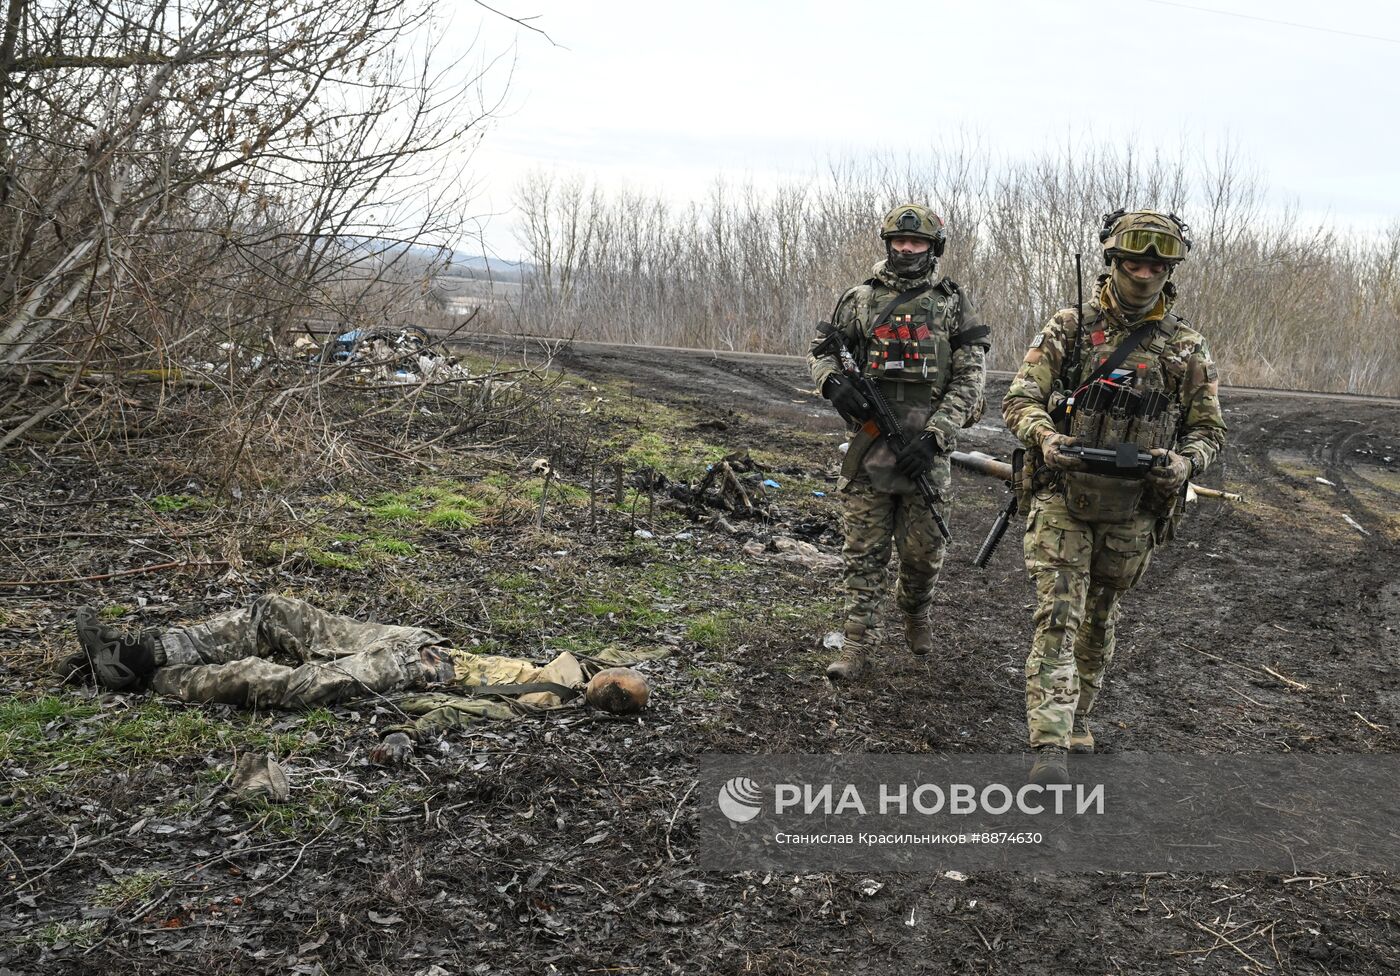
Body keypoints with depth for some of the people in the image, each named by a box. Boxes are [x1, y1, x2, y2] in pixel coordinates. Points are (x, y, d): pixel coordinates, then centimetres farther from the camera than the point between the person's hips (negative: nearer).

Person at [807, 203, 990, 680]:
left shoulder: (953, 304, 4)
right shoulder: (860, 298, 7)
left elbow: (969, 379, -2)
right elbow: (819, 349, 14)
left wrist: (933, 436, -13)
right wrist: (834, 383, -10)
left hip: (926, 447, 0)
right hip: (869, 444, 1)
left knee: (924, 550, 7)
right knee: (863, 550, 2)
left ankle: (915, 611, 36)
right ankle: (857, 641, 9)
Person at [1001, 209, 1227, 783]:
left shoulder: (1187, 349, 2)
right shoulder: (1067, 328, -2)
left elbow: (1208, 429, 6)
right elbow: (1020, 400, -3)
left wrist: (1183, 462, -16)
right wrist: (1047, 439, -24)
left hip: (1132, 511, 2)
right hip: (1062, 499, -2)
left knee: (1100, 620, 17)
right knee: (1058, 616, -11)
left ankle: (1078, 715, 37)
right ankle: (1050, 746, -15)